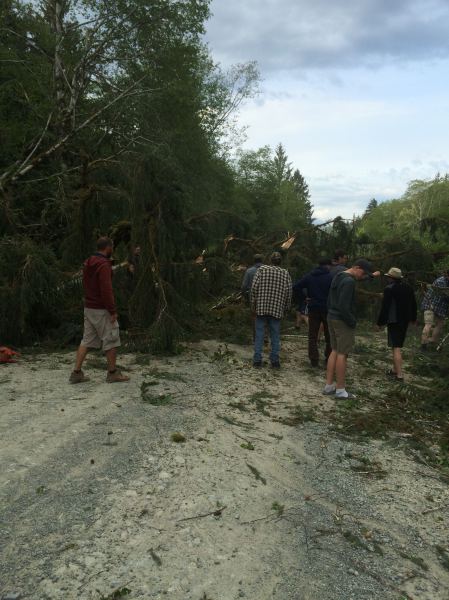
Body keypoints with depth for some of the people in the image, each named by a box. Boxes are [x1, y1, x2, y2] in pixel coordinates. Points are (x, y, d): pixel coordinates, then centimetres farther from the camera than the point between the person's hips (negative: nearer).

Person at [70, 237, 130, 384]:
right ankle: (113, 373, 10)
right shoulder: (104, 265, -19)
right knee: (111, 340, 3)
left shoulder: (88, 263, 11)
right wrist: (113, 311, -19)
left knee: (87, 340, 11)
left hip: (88, 308, 9)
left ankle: (76, 373, 9)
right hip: (102, 310, -9)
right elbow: (106, 290, -24)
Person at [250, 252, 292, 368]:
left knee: (259, 334, 5)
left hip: (261, 307, 0)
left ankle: (257, 360, 7)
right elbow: (288, 292, 0)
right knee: (275, 335, 8)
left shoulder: (262, 269, 0)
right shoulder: (285, 273, 3)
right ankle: (275, 360, 10)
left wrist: (253, 304, 3)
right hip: (277, 309, 1)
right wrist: (286, 308, 9)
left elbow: (254, 287, -5)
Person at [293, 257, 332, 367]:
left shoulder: (309, 276, 3)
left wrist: (303, 297, 0)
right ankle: (329, 358, 19)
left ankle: (314, 360, 4)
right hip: (327, 309, -2)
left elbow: (296, 287, -4)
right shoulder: (331, 277, -7)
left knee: (313, 336, 6)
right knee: (329, 335, 13)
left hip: (313, 309, 2)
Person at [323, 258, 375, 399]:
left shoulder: (338, 277, 13)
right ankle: (340, 390, 3)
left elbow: (329, 301, 18)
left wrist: (332, 314, 18)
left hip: (331, 318, 10)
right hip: (343, 322, -10)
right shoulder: (349, 281, -18)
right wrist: (352, 322, -14)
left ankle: (329, 386, 17)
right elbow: (344, 306, -23)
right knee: (342, 354, -3)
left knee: (334, 351, 13)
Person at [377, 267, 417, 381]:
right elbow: (413, 304, 16)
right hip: (405, 321, 8)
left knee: (396, 348, -5)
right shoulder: (408, 288, 7)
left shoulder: (389, 289, -15)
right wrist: (413, 318, 29)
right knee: (397, 346, 19)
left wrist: (380, 322, -10)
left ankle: (399, 375, -6)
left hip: (394, 321, -7)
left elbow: (385, 307, -17)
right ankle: (395, 370, 27)